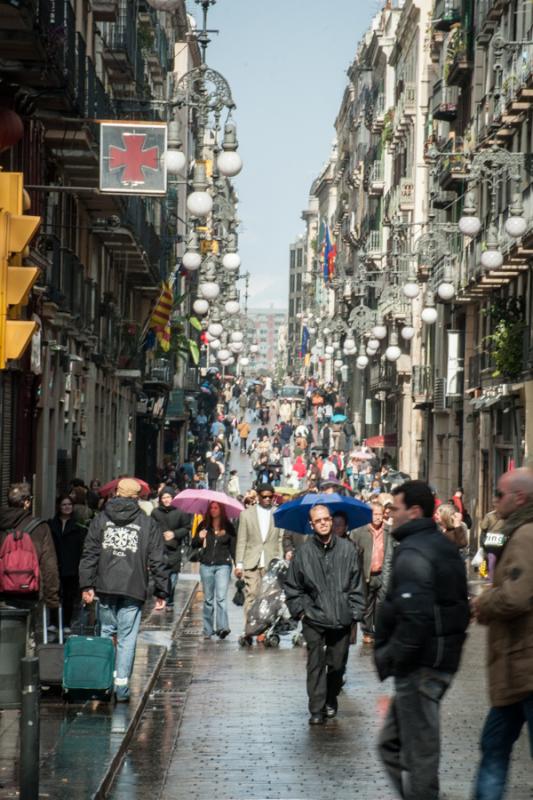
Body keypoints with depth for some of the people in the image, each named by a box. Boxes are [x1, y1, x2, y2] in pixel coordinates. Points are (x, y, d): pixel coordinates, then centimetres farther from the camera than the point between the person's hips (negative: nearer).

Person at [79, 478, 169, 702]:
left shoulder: (100, 520, 8)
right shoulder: (148, 524, 4)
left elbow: (89, 555, 4)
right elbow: (157, 561, 2)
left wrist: (87, 585, 4)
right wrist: (161, 592, 6)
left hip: (105, 587, 2)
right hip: (133, 590, -2)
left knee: (106, 633, 14)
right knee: (127, 638, 0)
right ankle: (121, 687, -2)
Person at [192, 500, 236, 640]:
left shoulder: (228, 527, 3)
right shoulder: (204, 526, 8)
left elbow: (233, 547, 4)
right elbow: (194, 544, 11)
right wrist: (199, 538, -11)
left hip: (223, 565, -2)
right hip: (206, 565, 2)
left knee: (220, 597, -14)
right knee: (208, 599, 7)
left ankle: (222, 627, -20)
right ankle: (208, 630, 12)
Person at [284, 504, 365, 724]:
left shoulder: (347, 550, 2)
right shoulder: (303, 553, 1)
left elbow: (356, 585, 6)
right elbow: (292, 587, 9)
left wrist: (354, 613, 1)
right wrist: (300, 611, 1)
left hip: (342, 620, 1)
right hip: (314, 618, -1)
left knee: (337, 664, 9)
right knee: (316, 664, -7)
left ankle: (331, 700, 31)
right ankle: (316, 710, -5)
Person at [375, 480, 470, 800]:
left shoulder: (412, 552, -17)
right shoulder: (447, 548, 15)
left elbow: (414, 616, -27)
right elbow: (462, 608, 20)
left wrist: (389, 657, -17)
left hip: (420, 665, -10)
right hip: (445, 660, 10)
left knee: (419, 751, -3)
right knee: (392, 742, 18)